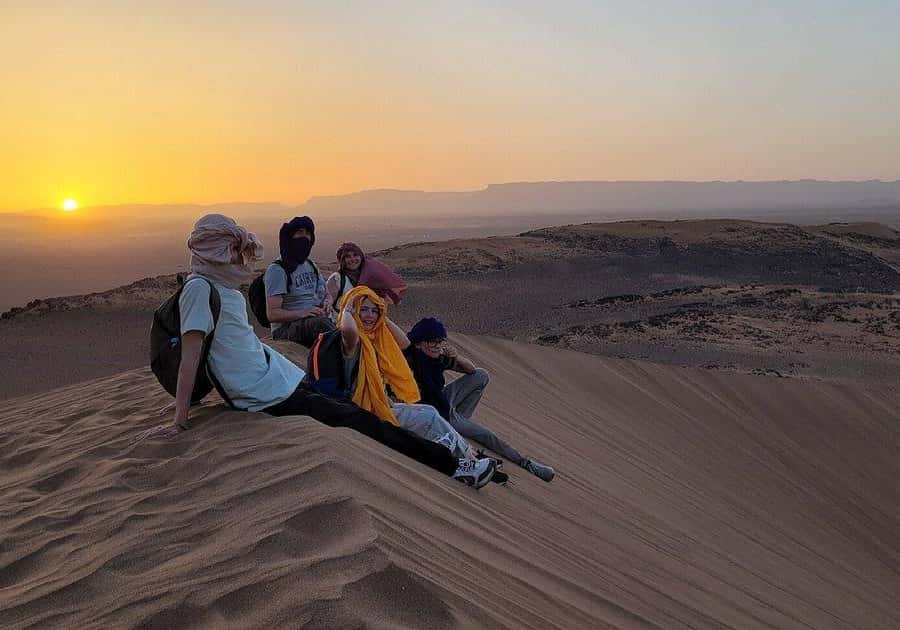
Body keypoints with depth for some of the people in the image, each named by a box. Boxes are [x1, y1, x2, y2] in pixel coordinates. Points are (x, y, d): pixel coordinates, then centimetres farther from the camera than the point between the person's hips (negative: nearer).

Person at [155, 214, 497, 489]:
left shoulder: (222, 286, 15)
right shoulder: (199, 288, -13)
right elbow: (190, 356, -17)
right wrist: (180, 420, -18)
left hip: (283, 377, 9)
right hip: (272, 396, -9)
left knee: (355, 414, 5)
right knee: (360, 422, -6)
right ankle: (449, 464, 2)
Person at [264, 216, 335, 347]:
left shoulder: (311, 266, 22)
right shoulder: (277, 270, -4)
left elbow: (326, 294, 31)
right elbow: (272, 314, -11)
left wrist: (327, 303, 5)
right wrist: (302, 313, -25)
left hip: (317, 321, 7)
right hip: (286, 328, -7)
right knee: (319, 322, -40)